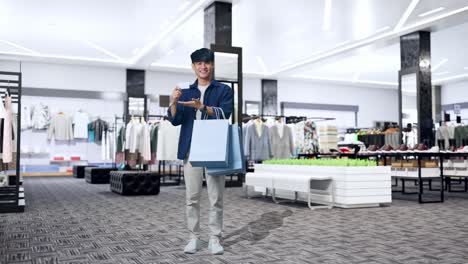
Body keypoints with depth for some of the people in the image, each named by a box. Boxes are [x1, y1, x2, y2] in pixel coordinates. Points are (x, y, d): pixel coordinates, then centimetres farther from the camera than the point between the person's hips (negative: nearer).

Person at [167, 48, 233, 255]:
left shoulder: (223, 90, 6)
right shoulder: (186, 92, 14)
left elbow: (224, 114, -10)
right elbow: (175, 120, 6)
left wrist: (201, 106, -25)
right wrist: (173, 103, -14)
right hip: (191, 150, 2)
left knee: (216, 197, 1)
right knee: (192, 197, 5)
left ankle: (215, 239, 11)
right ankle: (194, 238, 15)